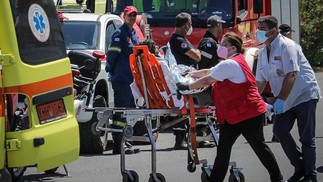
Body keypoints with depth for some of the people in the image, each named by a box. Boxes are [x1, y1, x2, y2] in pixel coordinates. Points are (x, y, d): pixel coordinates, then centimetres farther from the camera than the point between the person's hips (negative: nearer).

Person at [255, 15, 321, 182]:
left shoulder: (286, 46, -18)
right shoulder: (263, 53, 6)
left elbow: (291, 75, -25)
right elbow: (260, 81, 11)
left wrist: (280, 100, -30)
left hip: (304, 95, -7)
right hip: (286, 99, 7)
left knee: (306, 137, -6)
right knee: (280, 130, -8)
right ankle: (300, 167, 6)